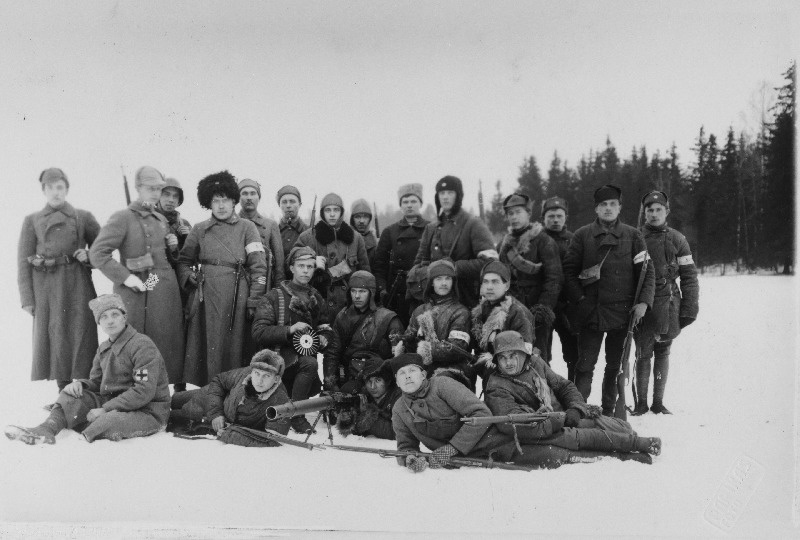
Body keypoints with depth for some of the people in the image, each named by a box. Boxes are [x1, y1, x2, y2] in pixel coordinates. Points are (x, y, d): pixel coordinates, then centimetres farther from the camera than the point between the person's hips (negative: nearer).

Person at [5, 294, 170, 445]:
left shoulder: (142, 345, -15)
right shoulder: (104, 349, 14)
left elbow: (144, 392, -21)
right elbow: (96, 382, 18)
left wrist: (105, 409, -21)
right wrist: (80, 384, -7)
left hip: (147, 412, -8)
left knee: (112, 421, -39)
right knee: (70, 396, -5)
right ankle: (46, 430, -24)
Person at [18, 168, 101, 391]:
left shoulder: (83, 217, 8)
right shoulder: (32, 221, 8)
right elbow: (23, 261, 4)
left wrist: (88, 257, -7)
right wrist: (27, 298, -2)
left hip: (78, 286, 0)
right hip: (46, 288, 0)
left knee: (80, 336, -4)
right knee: (55, 337, 1)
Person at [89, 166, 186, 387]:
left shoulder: (161, 220, 14)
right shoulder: (122, 218, -6)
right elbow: (97, 253, -12)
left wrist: (173, 246, 7)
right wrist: (125, 277, -17)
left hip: (167, 290, 7)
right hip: (139, 291, -6)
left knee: (168, 342, 9)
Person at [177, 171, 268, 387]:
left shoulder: (246, 227, 4)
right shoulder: (199, 229, 11)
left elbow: (259, 267, -1)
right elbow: (183, 261, 19)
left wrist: (254, 302, -7)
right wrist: (189, 278, -1)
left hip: (236, 297, -2)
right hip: (205, 297, 2)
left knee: (233, 348, 0)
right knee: (206, 349, 2)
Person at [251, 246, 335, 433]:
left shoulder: (317, 299, 12)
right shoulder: (275, 296, -6)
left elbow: (326, 329, 20)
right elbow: (258, 332, -13)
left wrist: (324, 338, -4)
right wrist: (290, 329, -24)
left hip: (306, 353, 6)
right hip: (278, 357, -6)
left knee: (314, 388, -18)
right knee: (310, 363, -32)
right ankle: (296, 416, -15)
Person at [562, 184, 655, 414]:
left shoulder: (632, 236, 7)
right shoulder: (582, 235, 4)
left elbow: (647, 271, 6)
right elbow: (569, 270, 3)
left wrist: (643, 301, -5)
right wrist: (579, 299, -7)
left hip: (623, 311, 1)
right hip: (590, 312, -1)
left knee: (616, 365, 10)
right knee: (585, 365, -3)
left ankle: (609, 412, 22)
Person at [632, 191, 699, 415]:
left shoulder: (676, 239, 6)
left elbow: (689, 276, 6)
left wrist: (689, 309, -1)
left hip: (668, 302, 1)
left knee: (663, 351, 7)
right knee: (643, 352, -2)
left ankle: (658, 402, 16)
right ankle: (641, 402, 9)